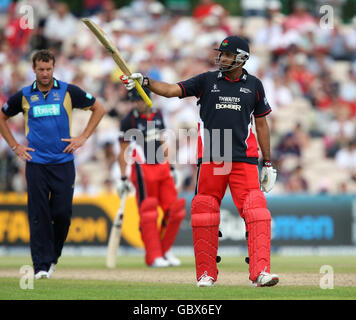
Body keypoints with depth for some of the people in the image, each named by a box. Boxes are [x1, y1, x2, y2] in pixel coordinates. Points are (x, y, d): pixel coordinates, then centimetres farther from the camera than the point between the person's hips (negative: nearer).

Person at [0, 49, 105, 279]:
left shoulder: (68, 92, 2)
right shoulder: (24, 96, 5)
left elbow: (99, 108, 12)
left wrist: (83, 137, 4)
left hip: (63, 162, 0)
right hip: (36, 163, 0)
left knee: (62, 213, -3)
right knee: (39, 215, -5)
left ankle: (53, 256, 19)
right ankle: (42, 266, -3)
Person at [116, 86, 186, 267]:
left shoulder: (157, 115, 11)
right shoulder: (129, 121, -6)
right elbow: (123, 152, -5)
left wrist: (171, 168, 19)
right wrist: (123, 178, -8)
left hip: (162, 166, 6)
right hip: (143, 169, -6)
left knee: (175, 211, 3)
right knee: (148, 213, -5)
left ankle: (164, 250, 17)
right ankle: (153, 256, 0)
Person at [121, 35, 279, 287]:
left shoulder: (254, 85, 10)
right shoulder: (207, 81, 8)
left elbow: (261, 124, 15)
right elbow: (171, 90, -2)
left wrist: (268, 164, 13)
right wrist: (144, 82, -19)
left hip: (244, 160, 0)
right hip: (210, 160, 1)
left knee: (256, 212, -13)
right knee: (205, 214, 0)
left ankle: (260, 272, -17)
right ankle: (206, 274, 12)